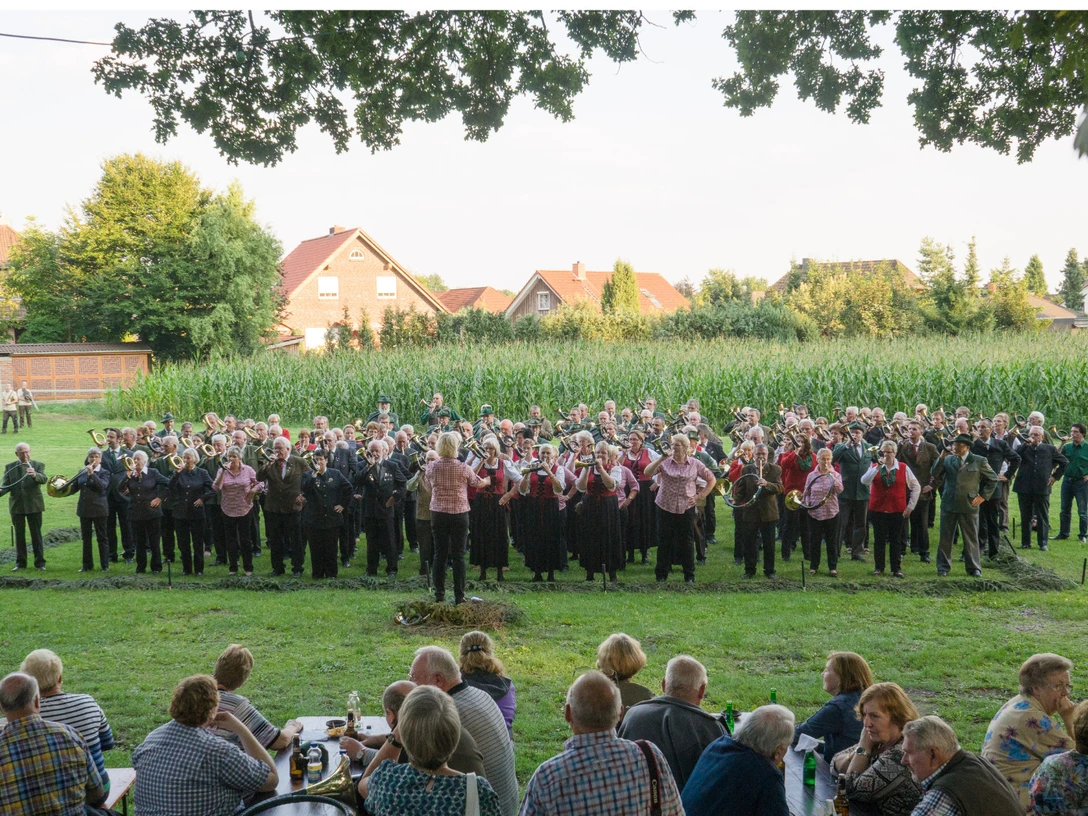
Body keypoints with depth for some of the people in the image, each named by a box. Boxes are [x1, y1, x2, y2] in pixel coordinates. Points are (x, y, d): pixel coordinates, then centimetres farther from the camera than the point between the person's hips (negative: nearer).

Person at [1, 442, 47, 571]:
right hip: (16, 506, 2)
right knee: (19, 535, 8)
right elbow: (6, 484, 1)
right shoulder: (10, 467, 6)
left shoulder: (38, 465, 0)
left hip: (34, 505, -2)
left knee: (36, 534, 2)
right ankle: (20, 563, 16)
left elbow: (44, 479, -17)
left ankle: (39, 562, 8)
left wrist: (35, 475, -38)